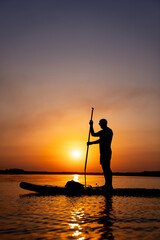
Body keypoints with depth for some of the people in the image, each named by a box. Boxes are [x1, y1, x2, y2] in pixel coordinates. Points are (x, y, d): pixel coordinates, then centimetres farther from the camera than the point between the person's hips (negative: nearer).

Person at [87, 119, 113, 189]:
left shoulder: (109, 131, -9)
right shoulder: (102, 132, 20)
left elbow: (101, 140, -18)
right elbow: (93, 134, 29)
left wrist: (91, 143, -17)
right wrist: (91, 125, 19)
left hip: (107, 152, -9)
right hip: (103, 152, 9)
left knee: (107, 168, -13)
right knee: (105, 168, 9)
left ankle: (109, 185, -14)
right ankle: (107, 185, 14)